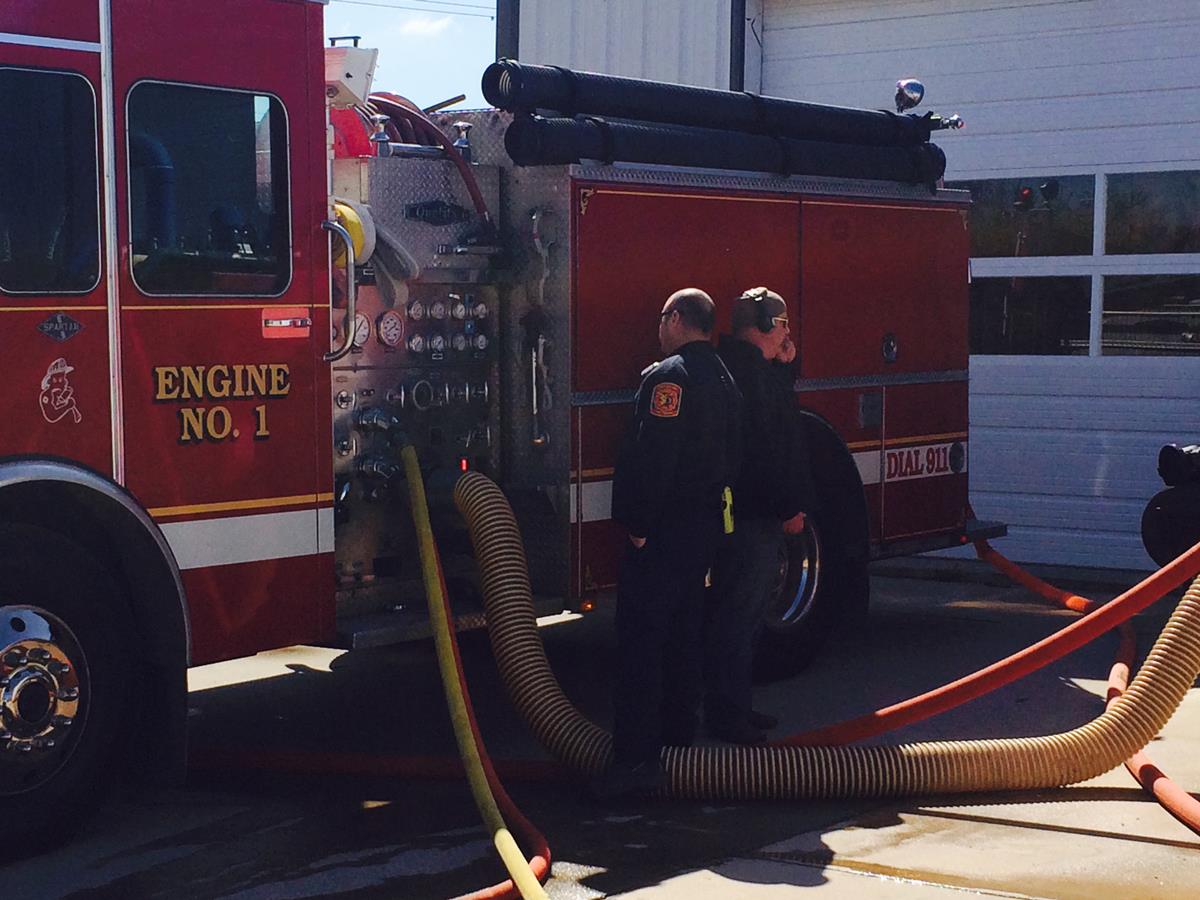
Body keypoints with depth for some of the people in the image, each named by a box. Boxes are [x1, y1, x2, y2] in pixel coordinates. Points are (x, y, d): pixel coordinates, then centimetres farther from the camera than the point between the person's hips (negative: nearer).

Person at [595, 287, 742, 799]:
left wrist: (638, 523, -20)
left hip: (665, 526, -10)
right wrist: (712, 501, 18)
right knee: (684, 631, 17)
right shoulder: (723, 378, 15)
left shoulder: (669, 376, -15)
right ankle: (679, 734, 25)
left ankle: (637, 756, -15)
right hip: (707, 522, 10)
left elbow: (654, 456, -23)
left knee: (640, 637, -10)